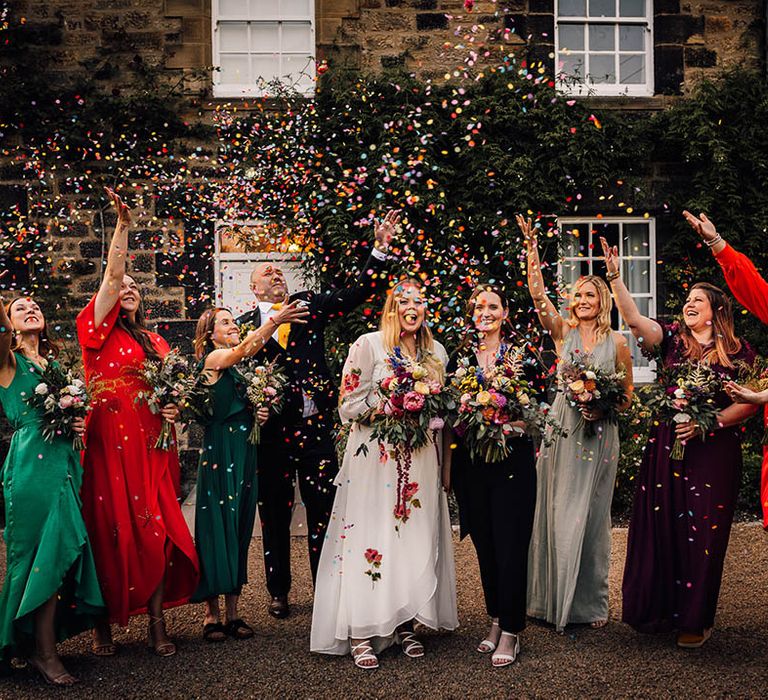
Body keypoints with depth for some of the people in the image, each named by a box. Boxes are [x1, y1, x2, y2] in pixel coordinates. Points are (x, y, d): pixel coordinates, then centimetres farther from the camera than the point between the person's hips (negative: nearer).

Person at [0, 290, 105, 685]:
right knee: (43, 551, -6)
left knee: (60, 551, 5)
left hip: (63, 459, 6)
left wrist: (77, 422, 7)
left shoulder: (55, 362, 20)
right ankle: (43, 651, 4)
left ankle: (41, 644, 17)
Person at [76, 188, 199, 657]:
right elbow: (111, 275, -7)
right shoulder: (100, 330, 4)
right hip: (109, 442, -4)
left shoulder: (155, 342, 19)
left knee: (155, 530, 0)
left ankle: (157, 623, 5)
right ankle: (103, 623, 9)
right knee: (110, 530, -2)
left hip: (152, 446, 4)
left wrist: (174, 407, -1)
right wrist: (123, 225, -15)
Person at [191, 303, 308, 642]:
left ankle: (232, 612, 15)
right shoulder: (213, 358, -6)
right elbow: (243, 349, -27)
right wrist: (276, 321, -39)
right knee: (218, 525, -4)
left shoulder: (237, 369, 17)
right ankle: (212, 614, 5)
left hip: (244, 452, 8)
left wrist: (257, 415, 2)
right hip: (219, 453, -8)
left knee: (240, 527, 8)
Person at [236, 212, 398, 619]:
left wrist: (380, 248, -3)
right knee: (274, 512, 10)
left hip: (316, 425, 1)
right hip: (272, 430, -1)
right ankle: (279, 591, 25)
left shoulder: (308, 306, 10)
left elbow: (357, 292, 4)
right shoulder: (246, 324, 6)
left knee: (323, 509, 4)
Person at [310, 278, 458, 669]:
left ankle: (406, 624, 15)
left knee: (417, 539, 5)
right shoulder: (368, 345, -3)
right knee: (372, 538, -6)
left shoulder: (436, 352, 13)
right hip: (375, 455, -5)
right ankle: (360, 633, -1)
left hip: (419, 458, 5)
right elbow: (349, 404, -5)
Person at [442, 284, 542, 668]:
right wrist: (446, 464, 6)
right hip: (470, 461, 3)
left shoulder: (522, 355, 1)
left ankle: (510, 630, 7)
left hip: (513, 459, -3)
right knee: (484, 544, 11)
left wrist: (507, 425, -17)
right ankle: (496, 620, 25)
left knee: (510, 544, -3)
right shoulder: (459, 358, 8)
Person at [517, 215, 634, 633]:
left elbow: (628, 393, 9)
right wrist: (532, 251, -15)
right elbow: (538, 296, -8)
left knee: (591, 515, 4)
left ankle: (590, 601, 17)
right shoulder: (562, 332, 5)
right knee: (558, 512, 3)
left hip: (599, 434, 0)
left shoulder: (617, 342, 4)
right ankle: (556, 600, 15)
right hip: (562, 428, 1)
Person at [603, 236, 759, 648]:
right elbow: (633, 319, -9)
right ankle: (658, 609, 19)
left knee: (702, 533, 2)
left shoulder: (738, 352, 1)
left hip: (714, 450, -2)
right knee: (659, 528, 4)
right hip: (666, 445, 2)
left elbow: (749, 402, -1)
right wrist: (614, 277, -18)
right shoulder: (673, 339, 4)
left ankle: (695, 620, 15)